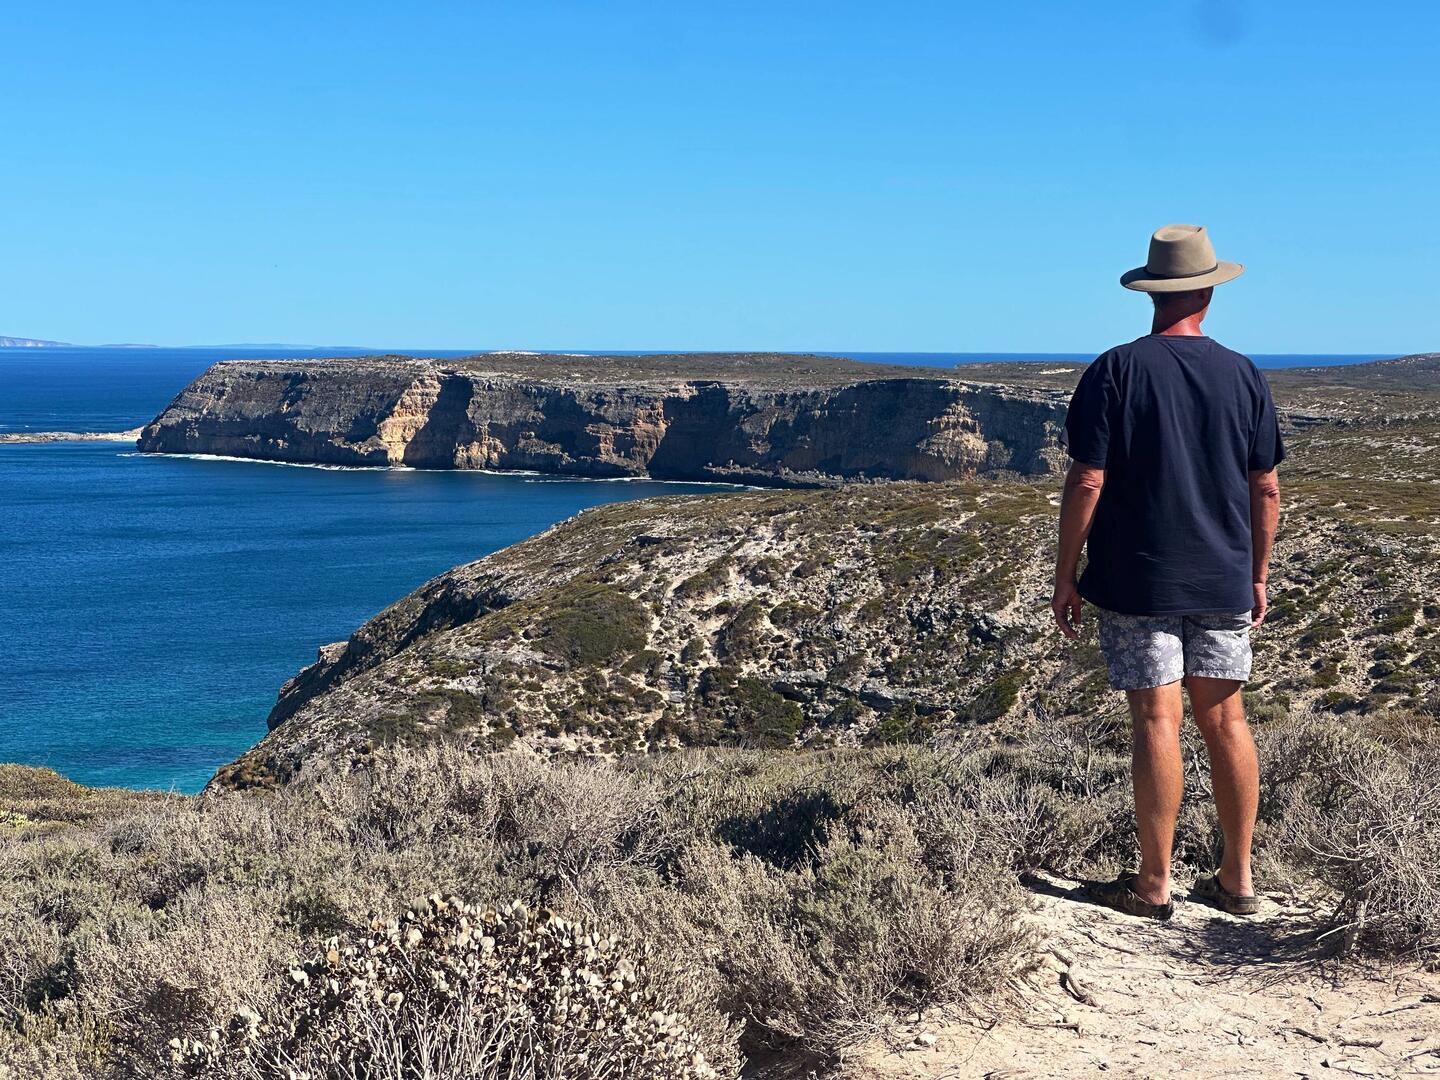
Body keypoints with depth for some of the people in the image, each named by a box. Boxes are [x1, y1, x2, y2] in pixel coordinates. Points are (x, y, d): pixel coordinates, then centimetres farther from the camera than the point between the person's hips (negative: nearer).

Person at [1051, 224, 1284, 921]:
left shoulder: (1116, 371, -8)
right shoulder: (1243, 376, 3)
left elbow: (1087, 483, -11)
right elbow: (1266, 489, 6)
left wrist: (1065, 576, -3)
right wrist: (1258, 575, 17)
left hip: (1139, 581, -4)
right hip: (1224, 583, 4)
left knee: (1158, 723, -1)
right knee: (1225, 720, 11)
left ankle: (1153, 887, 7)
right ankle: (1237, 881, 19)